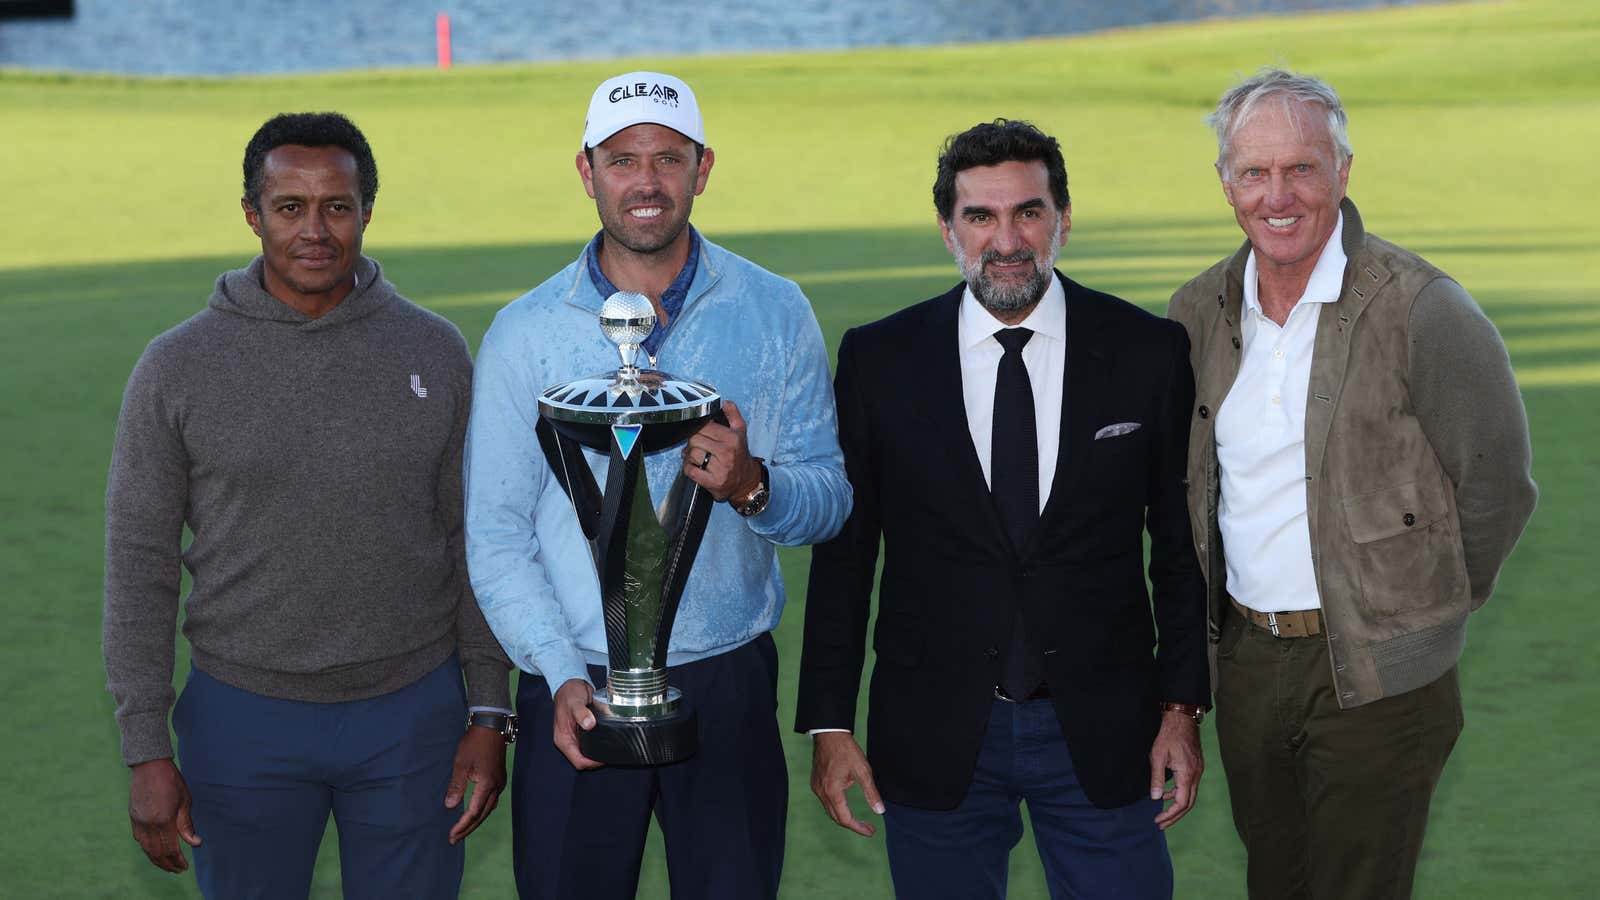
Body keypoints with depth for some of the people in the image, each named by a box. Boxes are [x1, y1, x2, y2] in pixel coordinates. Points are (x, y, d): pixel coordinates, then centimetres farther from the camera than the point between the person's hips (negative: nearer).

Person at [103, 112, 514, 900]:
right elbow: (138, 564, -2)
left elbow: (473, 540, 4)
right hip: (245, 719, -1)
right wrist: (146, 752, -5)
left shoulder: (434, 353, 0)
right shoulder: (179, 367, -4)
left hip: (413, 715, 1)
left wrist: (490, 712, 0)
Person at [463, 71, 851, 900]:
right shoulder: (524, 333, 0)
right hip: (575, 686, 0)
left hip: (728, 680, 0)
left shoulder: (775, 313, 0)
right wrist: (562, 675, -12)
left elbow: (830, 495, 0)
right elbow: (494, 533, -1)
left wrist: (753, 485, -22)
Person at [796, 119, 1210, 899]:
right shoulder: (879, 360, -1)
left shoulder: (1148, 352, -1)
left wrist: (1183, 707, 1)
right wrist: (830, 724, 0)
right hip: (934, 742, 0)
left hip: (1102, 735, 0)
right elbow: (843, 550, 2)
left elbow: (1178, 541, 5)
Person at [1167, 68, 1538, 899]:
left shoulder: (1424, 311, -15)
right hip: (1245, 660, 5)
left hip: (1378, 676, -5)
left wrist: (1428, 609, 2)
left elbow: (1497, 484, -7)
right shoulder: (1199, 312, 3)